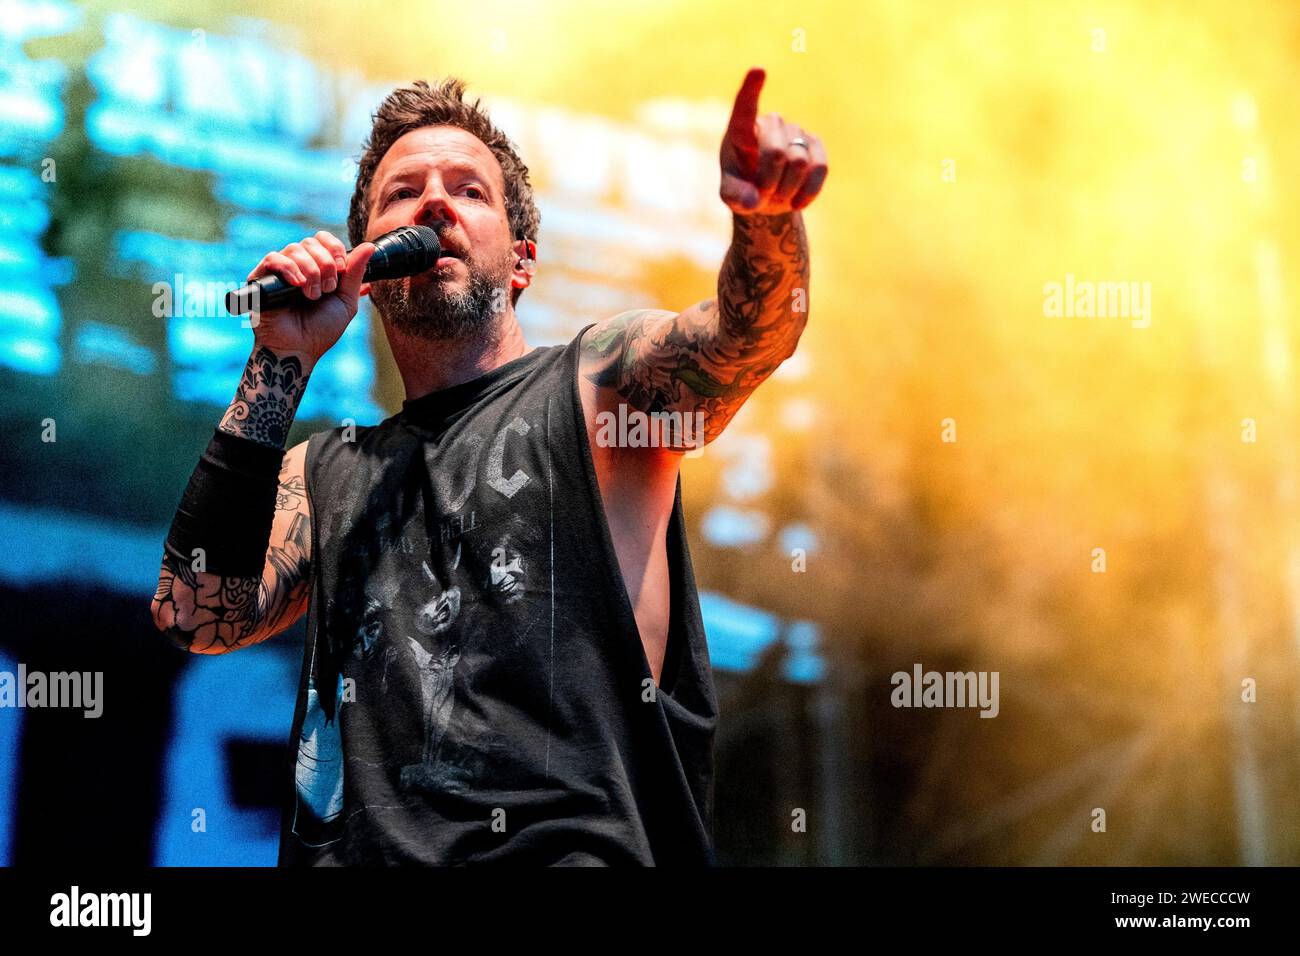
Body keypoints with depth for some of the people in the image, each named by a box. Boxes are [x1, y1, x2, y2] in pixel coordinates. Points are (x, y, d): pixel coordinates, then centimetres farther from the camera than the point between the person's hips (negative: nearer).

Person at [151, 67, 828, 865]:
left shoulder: (602, 379, 11)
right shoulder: (321, 475, 21)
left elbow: (748, 331, -8)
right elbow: (200, 617, 6)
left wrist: (768, 213, -31)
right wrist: (281, 363, 5)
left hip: (575, 841, -4)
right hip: (353, 847, 4)